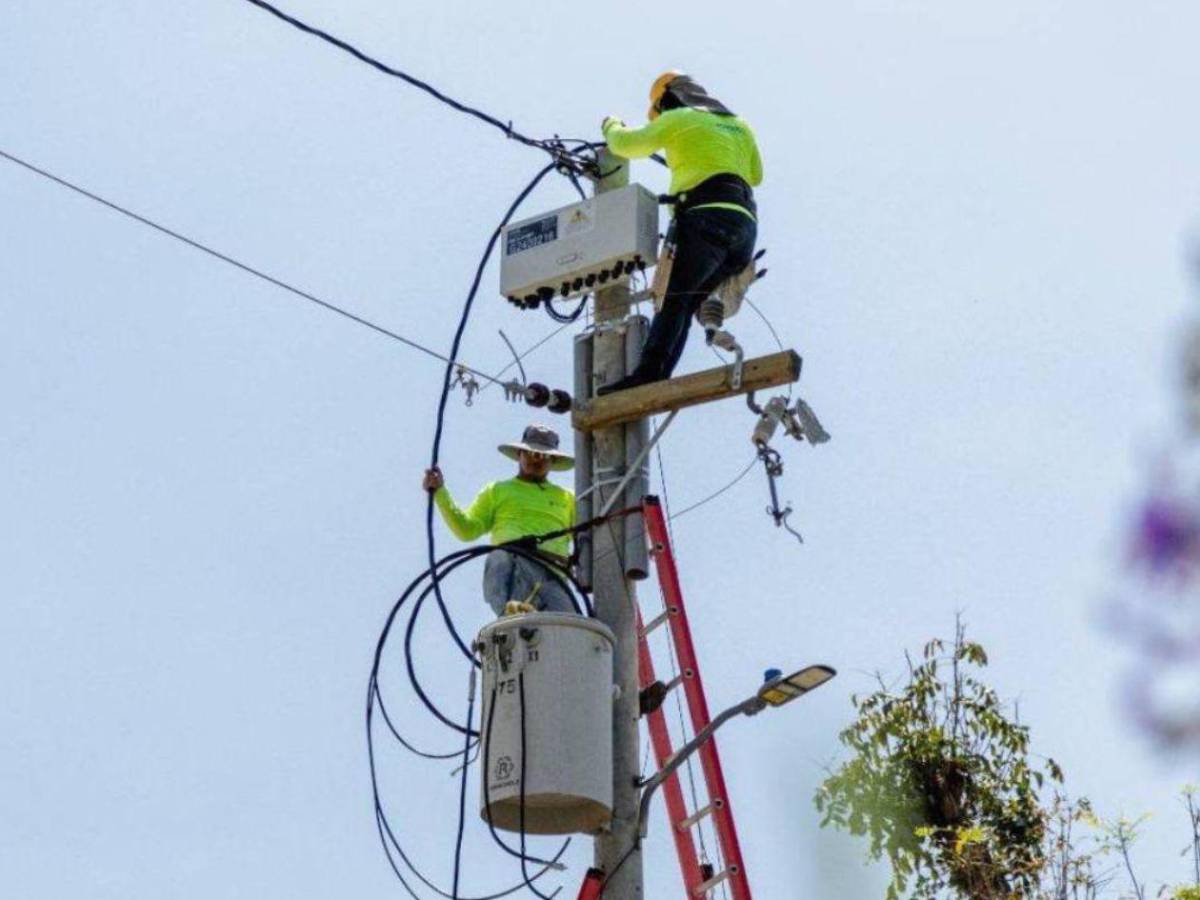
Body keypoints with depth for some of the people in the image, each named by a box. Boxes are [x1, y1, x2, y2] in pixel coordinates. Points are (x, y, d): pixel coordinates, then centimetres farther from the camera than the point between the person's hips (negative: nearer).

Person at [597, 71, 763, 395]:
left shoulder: (680, 119, 9)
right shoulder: (738, 127, 30)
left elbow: (626, 145, 12)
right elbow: (756, 175, 43)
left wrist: (612, 126, 34)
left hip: (710, 216, -7)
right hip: (745, 224, 7)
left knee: (673, 298, -18)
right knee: (685, 304, 3)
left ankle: (648, 373, -35)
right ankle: (657, 379, -13)